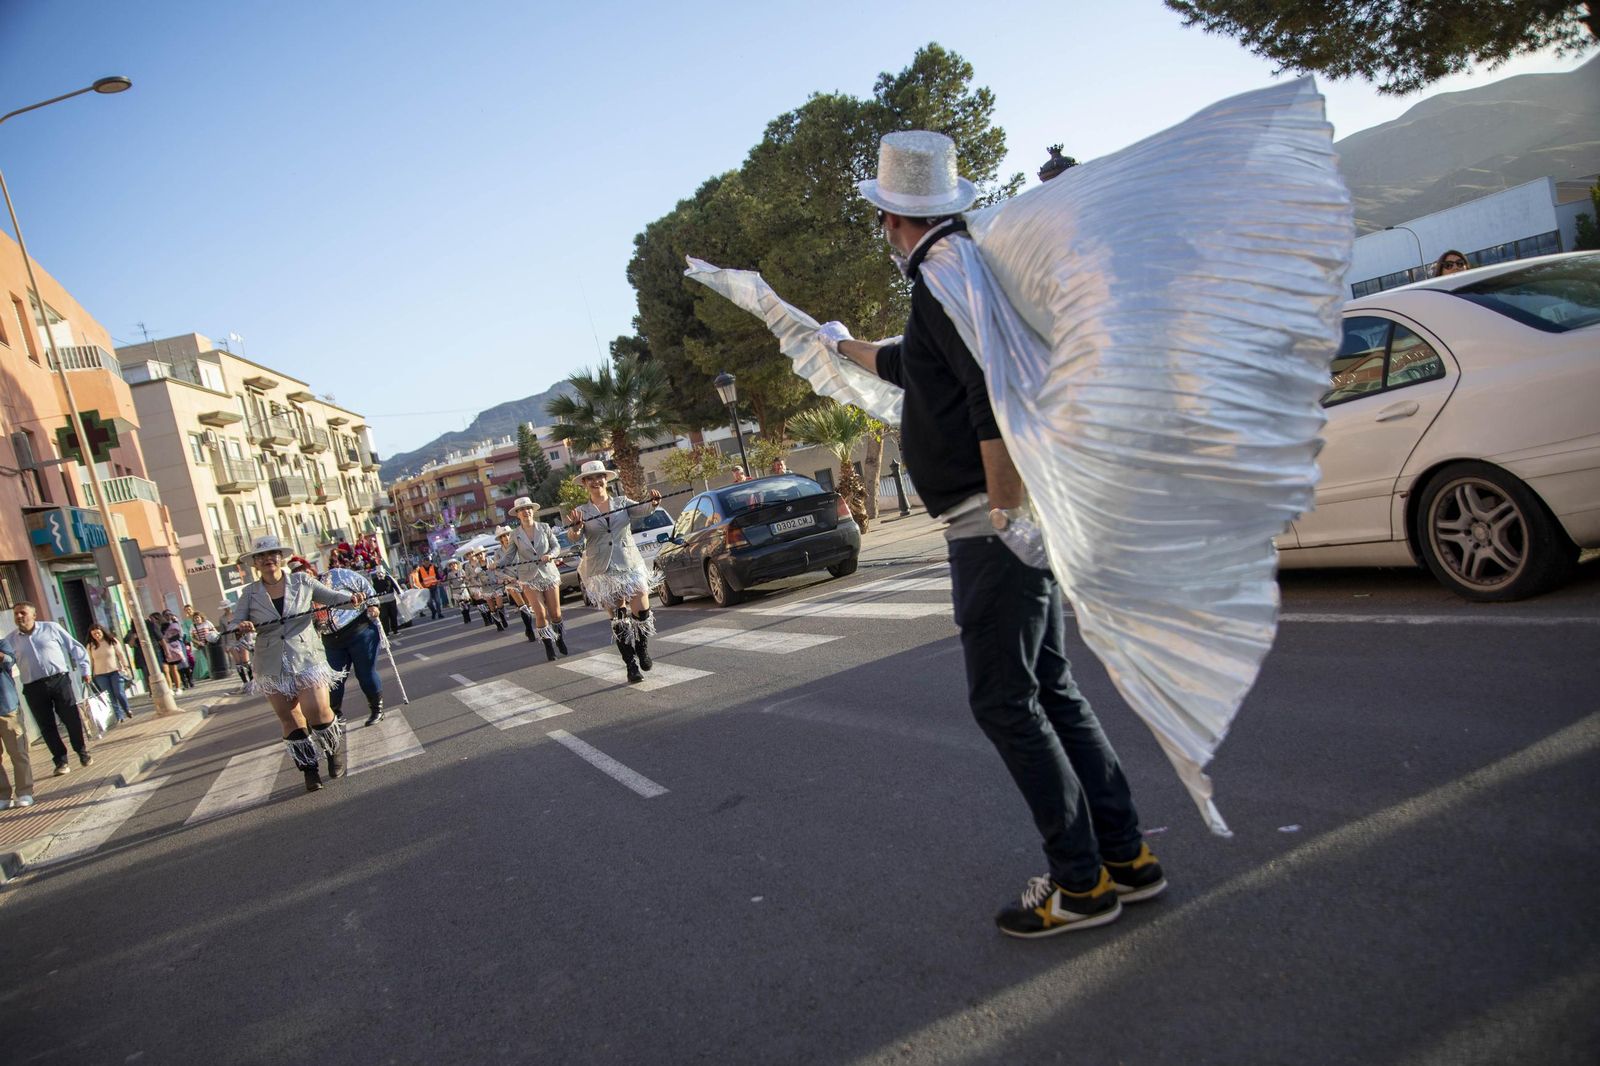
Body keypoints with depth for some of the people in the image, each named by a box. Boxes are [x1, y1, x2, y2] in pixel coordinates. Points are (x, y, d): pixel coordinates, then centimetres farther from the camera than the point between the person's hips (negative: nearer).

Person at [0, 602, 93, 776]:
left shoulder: (51, 628, 3)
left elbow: (74, 647, 7)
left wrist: (84, 669, 5)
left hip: (59, 680, -2)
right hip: (33, 688, 2)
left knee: (72, 718, 0)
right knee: (47, 726, 3)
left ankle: (83, 752, 16)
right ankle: (61, 761, 12)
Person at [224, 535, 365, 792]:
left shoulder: (301, 582, 2)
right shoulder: (250, 593, 4)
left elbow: (331, 596, 2)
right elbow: (233, 624, 3)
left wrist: (351, 598, -19)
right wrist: (241, 627, -21)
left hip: (306, 658, -2)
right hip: (272, 666, 2)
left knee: (317, 710, -11)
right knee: (289, 718, 7)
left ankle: (335, 749, 18)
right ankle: (309, 768, 19)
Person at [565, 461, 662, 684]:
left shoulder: (622, 502, 7)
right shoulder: (581, 512, 6)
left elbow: (642, 510, -11)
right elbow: (575, 538, -10)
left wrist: (653, 503, -35)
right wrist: (575, 527, -33)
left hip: (630, 565, 0)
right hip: (603, 571, 0)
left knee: (642, 613, -6)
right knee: (618, 620, 1)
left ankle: (642, 649, 23)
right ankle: (631, 665, 9)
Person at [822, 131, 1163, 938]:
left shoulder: (944, 271, -10)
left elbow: (999, 391, -24)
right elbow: (910, 363, 39)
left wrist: (1004, 514, -22)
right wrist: (841, 345, 54)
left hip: (996, 525, -10)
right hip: (1013, 521, 10)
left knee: (1004, 703, -2)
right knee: (1049, 689, 14)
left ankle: (1082, 883, 9)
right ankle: (1125, 856, 22)